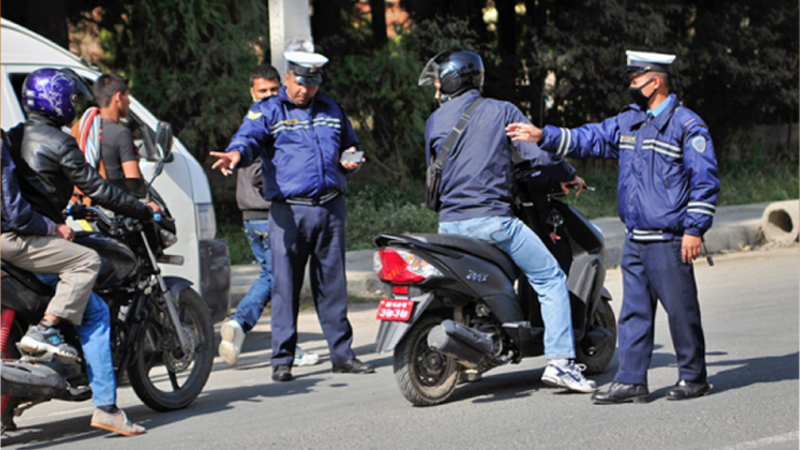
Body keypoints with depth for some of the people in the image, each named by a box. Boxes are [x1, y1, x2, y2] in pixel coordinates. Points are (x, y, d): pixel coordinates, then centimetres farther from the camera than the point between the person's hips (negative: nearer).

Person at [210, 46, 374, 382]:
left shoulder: (332, 111, 17)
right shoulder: (267, 112, 3)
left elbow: (350, 145, 30)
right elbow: (249, 137, -16)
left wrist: (351, 160, 6)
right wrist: (237, 153, -39)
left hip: (330, 210, 4)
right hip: (288, 212, -4)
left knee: (332, 285, 9)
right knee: (285, 286, -4)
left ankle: (342, 354, 15)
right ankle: (282, 359, 2)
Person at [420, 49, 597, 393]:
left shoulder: (434, 122, 9)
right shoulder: (502, 112, 1)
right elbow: (539, 152, -5)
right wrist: (568, 176, 13)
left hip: (449, 223, 4)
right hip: (491, 219, -4)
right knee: (551, 280, 4)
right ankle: (559, 361, -9)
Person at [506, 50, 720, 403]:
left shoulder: (687, 125, -7)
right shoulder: (628, 121, 14)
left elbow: (705, 180, -9)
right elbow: (588, 139, 17)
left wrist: (694, 229, -14)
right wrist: (543, 136, 6)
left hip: (669, 240, -7)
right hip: (635, 239, 7)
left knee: (681, 309, -1)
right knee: (634, 311, 7)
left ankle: (693, 377, 11)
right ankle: (631, 381, 10)